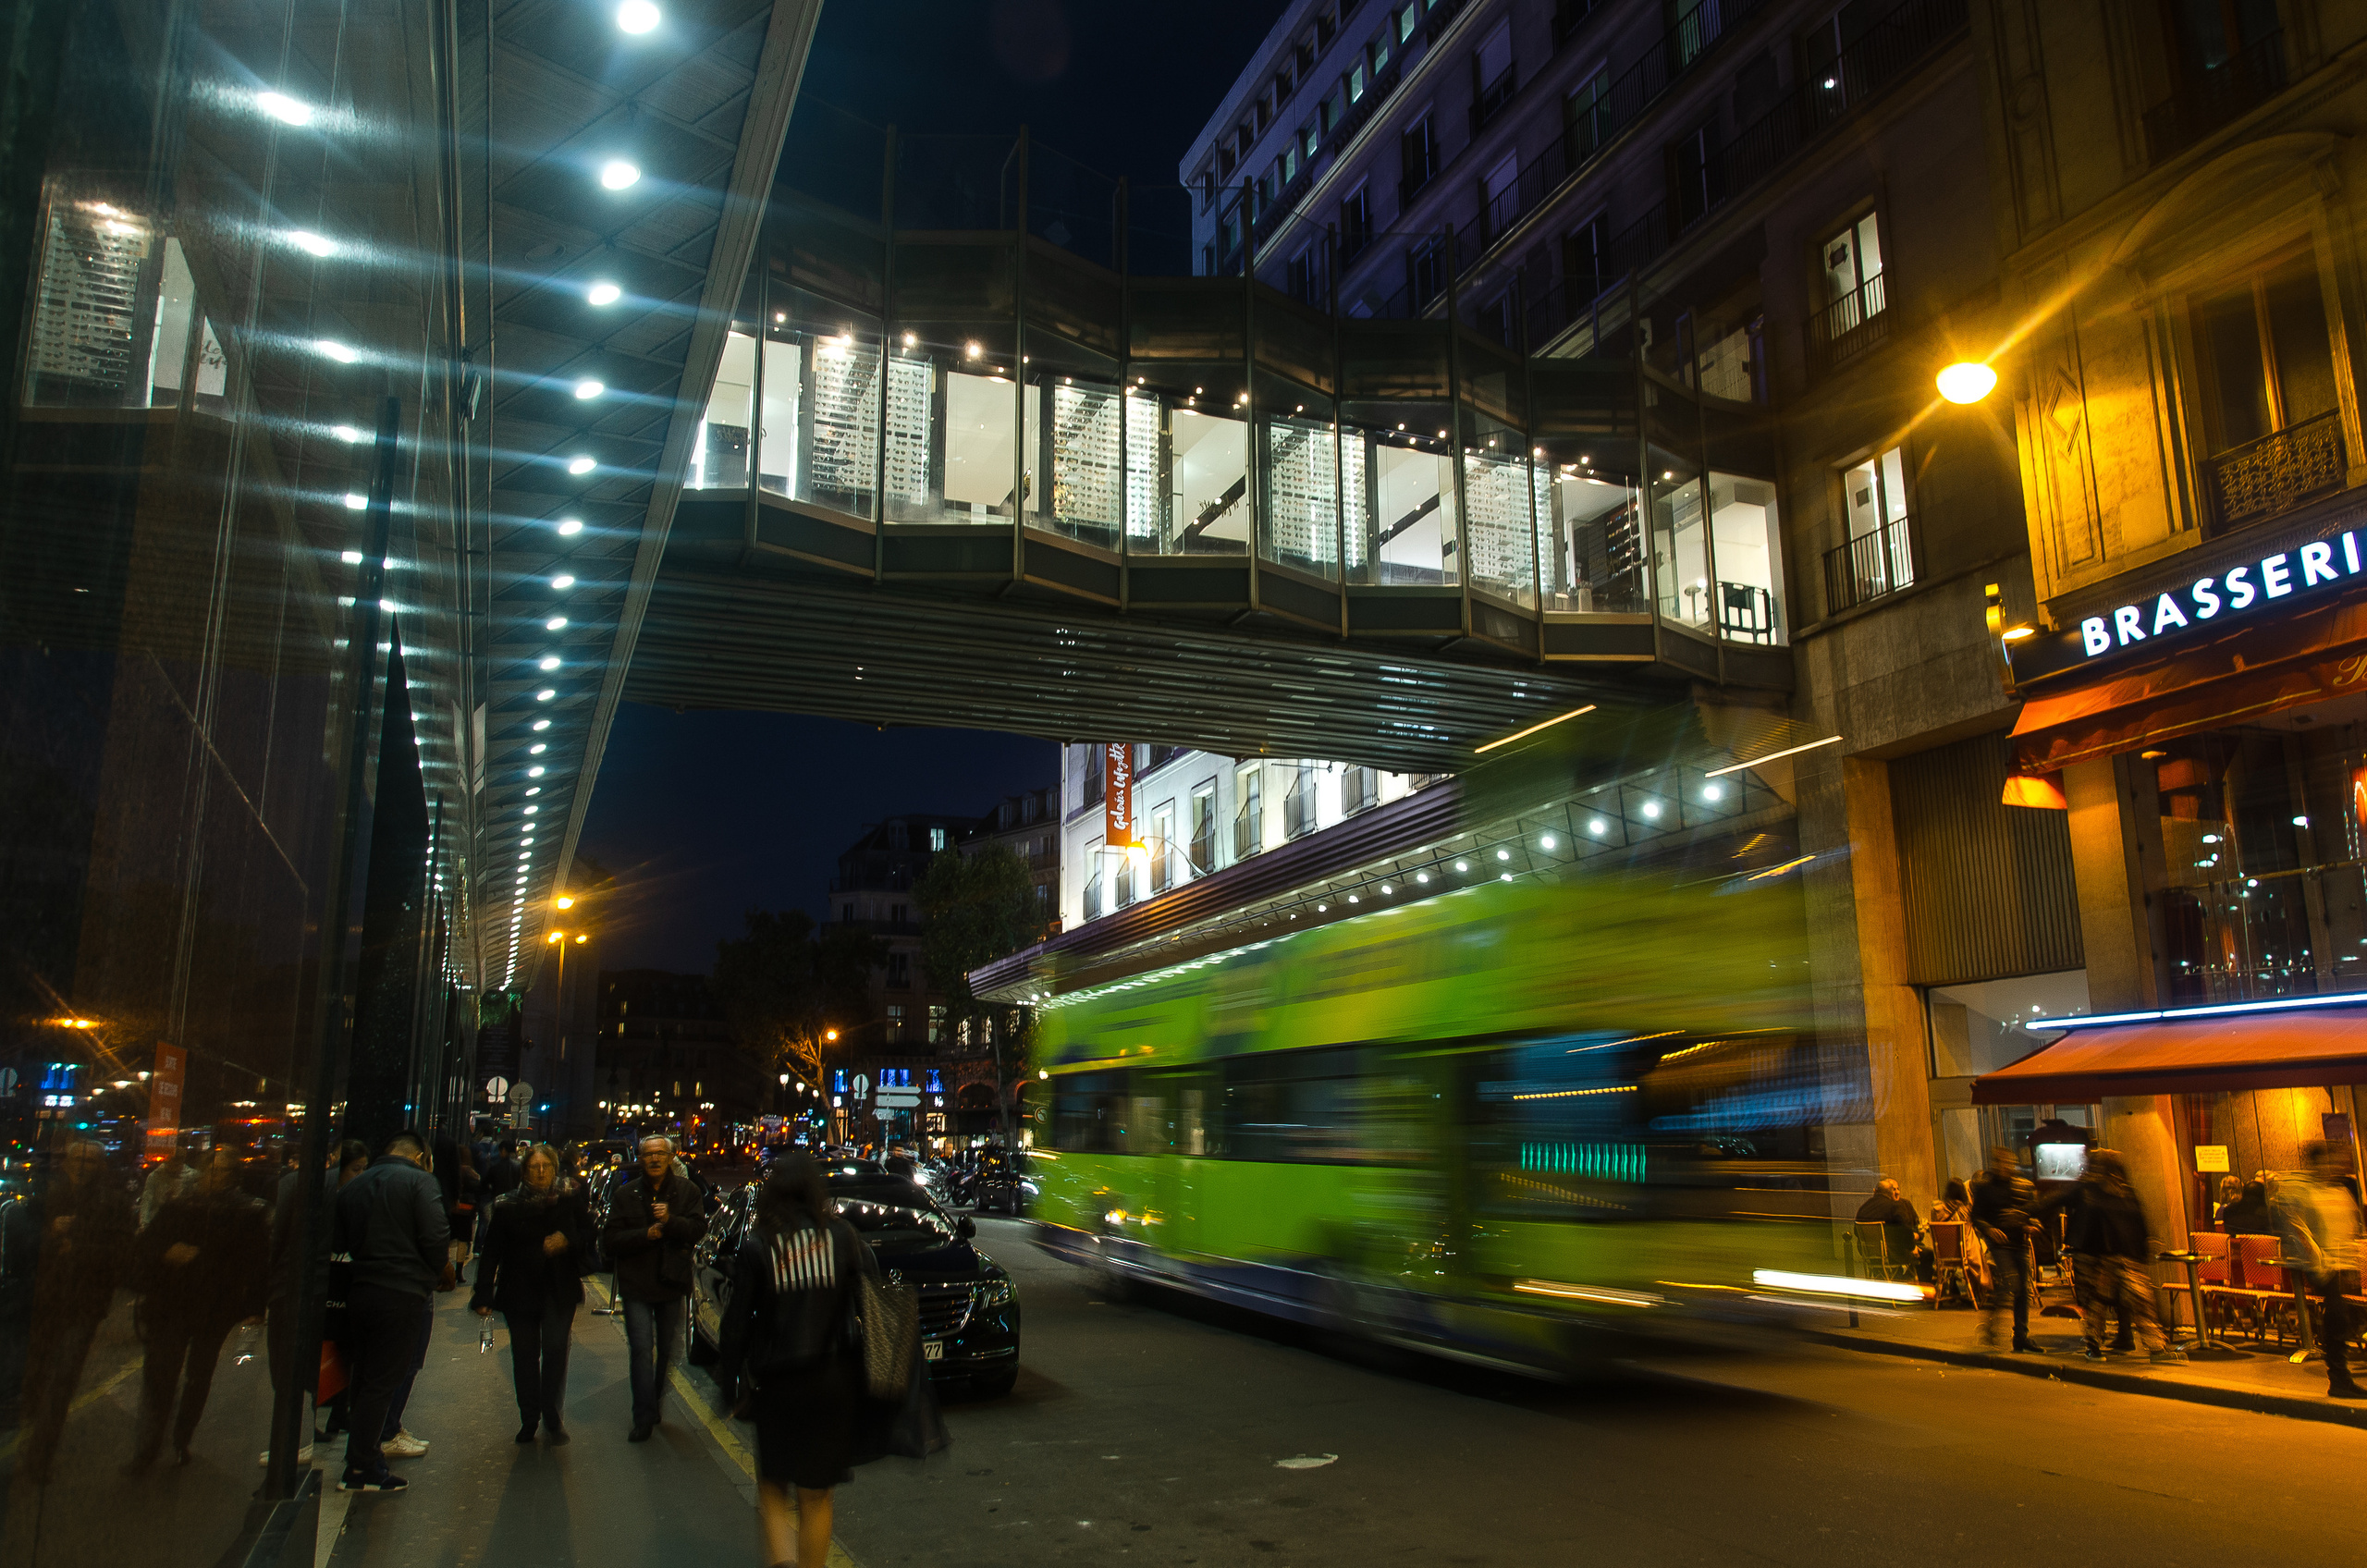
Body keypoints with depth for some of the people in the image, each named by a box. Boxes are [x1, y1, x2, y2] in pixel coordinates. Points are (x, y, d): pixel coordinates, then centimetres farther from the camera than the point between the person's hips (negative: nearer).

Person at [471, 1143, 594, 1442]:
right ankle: (529, 1418, 20)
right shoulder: (509, 1206, -1)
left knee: (555, 1350, -10)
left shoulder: (571, 1198, -1)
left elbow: (588, 1234, 6)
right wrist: (484, 1296, -5)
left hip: (560, 1290, -1)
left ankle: (551, 1414, 6)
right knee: (524, 1355, 6)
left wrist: (568, 1240, -16)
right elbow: (492, 1252, -1)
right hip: (520, 1290, 1)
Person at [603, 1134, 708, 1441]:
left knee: (669, 1351, 13)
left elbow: (698, 1228, -9)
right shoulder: (626, 1194, 0)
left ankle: (656, 1404, 32)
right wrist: (646, 1234, -20)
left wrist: (670, 1220, -26)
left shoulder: (686, 1191, 1)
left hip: (672, 1284, 2)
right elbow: (612, 1239, -5)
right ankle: (644, 1419, -2)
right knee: (642, 1351, -8)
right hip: (636, 1286, -2)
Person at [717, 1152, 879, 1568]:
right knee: (816, 1495, 14)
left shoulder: (757, 1246, -5)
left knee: (772, 1483, 16)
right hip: (834, 1378, 1)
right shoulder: (841, 1236, -4)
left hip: (776, 1382, -1)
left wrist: (733, 1384, 5)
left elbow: (737, 1322, -3)